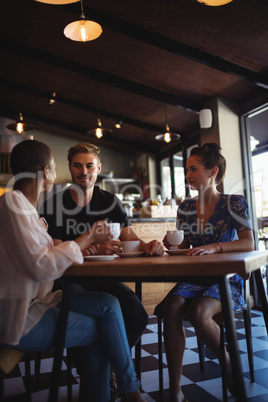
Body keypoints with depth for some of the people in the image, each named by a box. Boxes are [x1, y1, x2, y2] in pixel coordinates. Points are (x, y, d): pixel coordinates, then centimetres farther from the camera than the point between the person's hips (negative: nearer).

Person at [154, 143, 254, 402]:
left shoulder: (233, 203, -2)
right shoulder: (185, 208, 10)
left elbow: (248, 243, -14)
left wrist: (213, 247, -30)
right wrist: (172, 244, -7)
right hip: (194, 279, 4)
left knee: (197, 312, -33)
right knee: (171, 308, -28)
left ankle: (229, 364, -3)